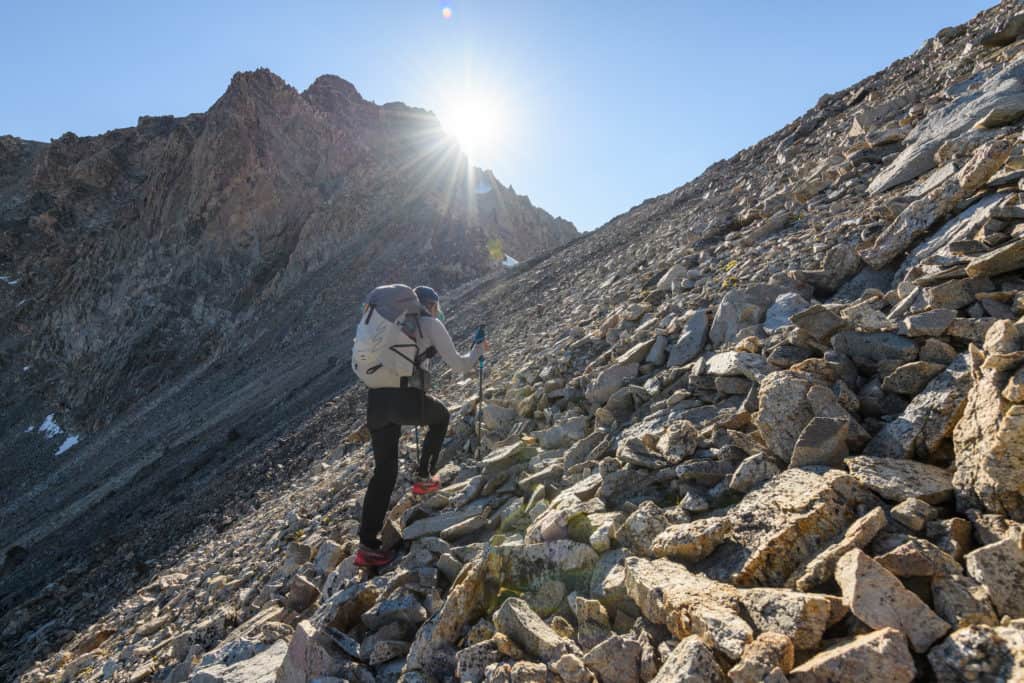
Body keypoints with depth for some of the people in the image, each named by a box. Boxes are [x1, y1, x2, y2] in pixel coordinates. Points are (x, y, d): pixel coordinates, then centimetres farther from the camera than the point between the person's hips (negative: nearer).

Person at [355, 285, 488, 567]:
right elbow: (458, 365, 6)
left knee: (384, 471, 15)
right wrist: (478, 350, 25)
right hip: (407, 400, -5)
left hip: (376, 400, 6)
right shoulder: (432, 324, 5)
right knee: (441, 416, 30)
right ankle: (424, 476, 28)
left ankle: (367, 545, 13)